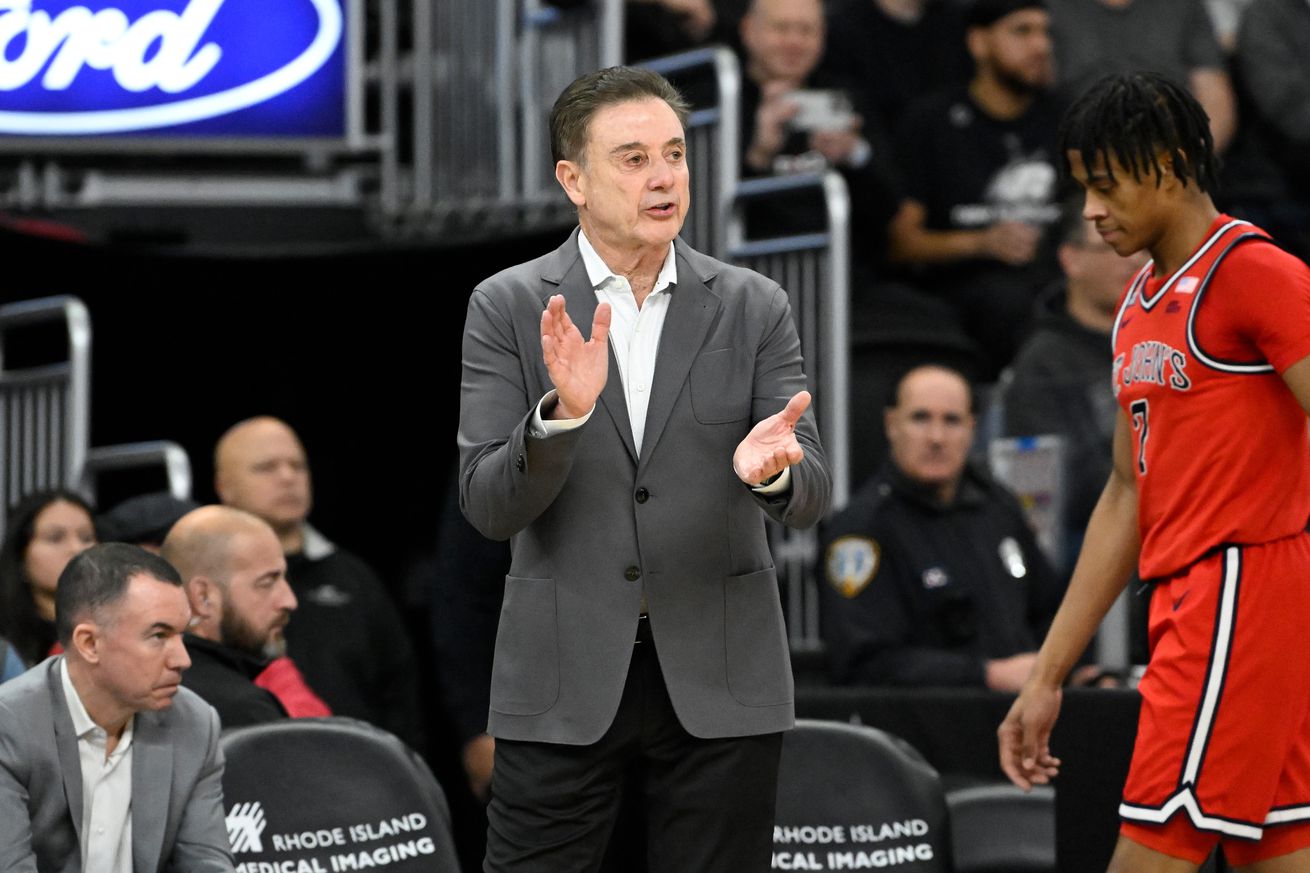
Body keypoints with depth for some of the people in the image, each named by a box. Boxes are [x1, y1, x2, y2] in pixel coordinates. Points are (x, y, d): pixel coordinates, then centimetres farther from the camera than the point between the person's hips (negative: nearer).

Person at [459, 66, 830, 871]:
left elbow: (810, 496, -3)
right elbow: (488, 506, -6)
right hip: (563, 682, -1)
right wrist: (565, 411, -25)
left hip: (719, 680, 1)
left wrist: (769, 466, -27)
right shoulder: (508, 307, 0)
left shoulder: (754, 307, 4)